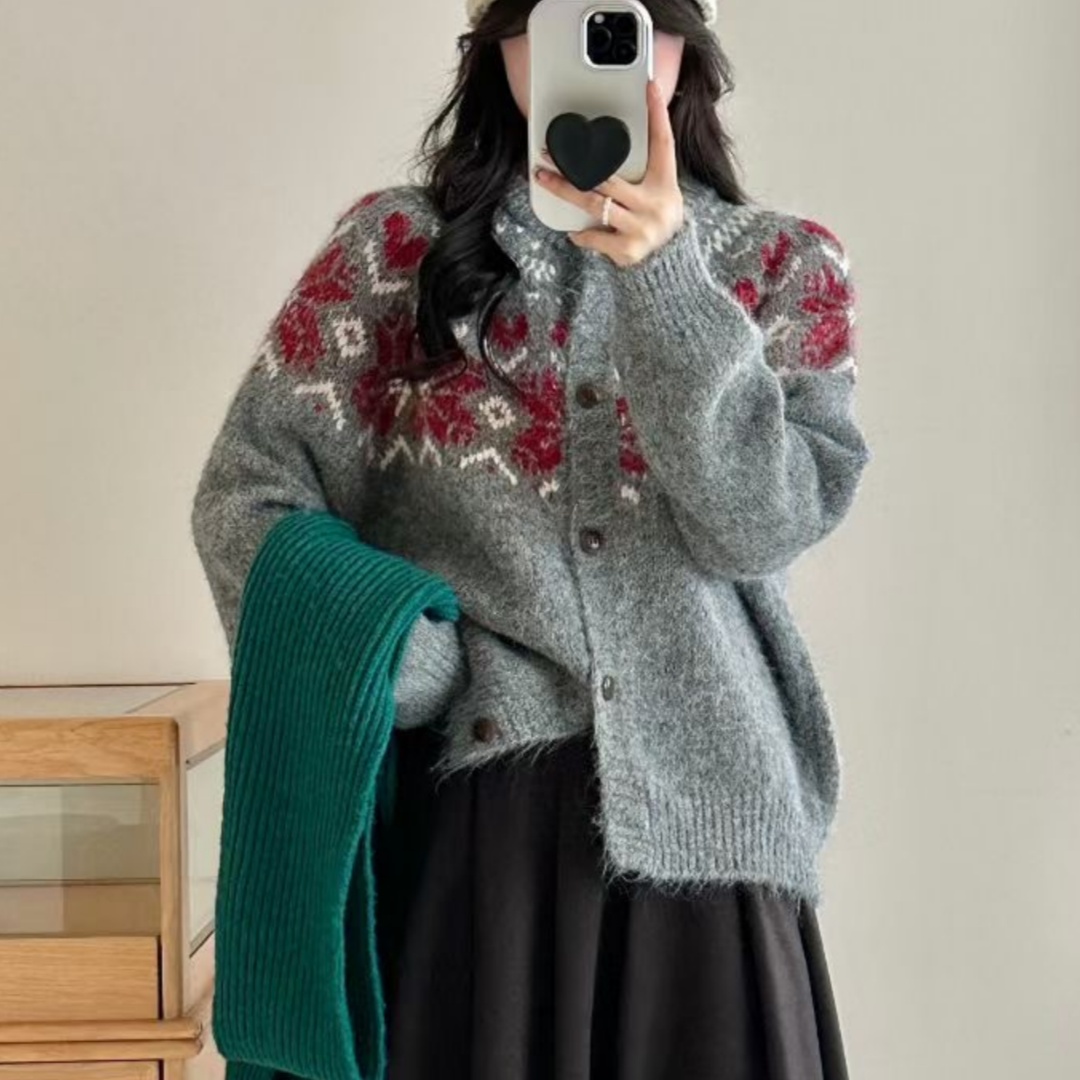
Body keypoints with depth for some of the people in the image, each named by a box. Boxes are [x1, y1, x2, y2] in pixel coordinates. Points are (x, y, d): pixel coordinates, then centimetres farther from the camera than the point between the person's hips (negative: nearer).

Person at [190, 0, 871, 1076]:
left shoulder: (785, 265, 5)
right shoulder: (397, 243, 4)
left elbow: (759, 527, -9)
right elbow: (247, 493, 1)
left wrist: (663, 273, -19)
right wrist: (390, 660, -13)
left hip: (696, 806, 1)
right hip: (461, 796, 0)